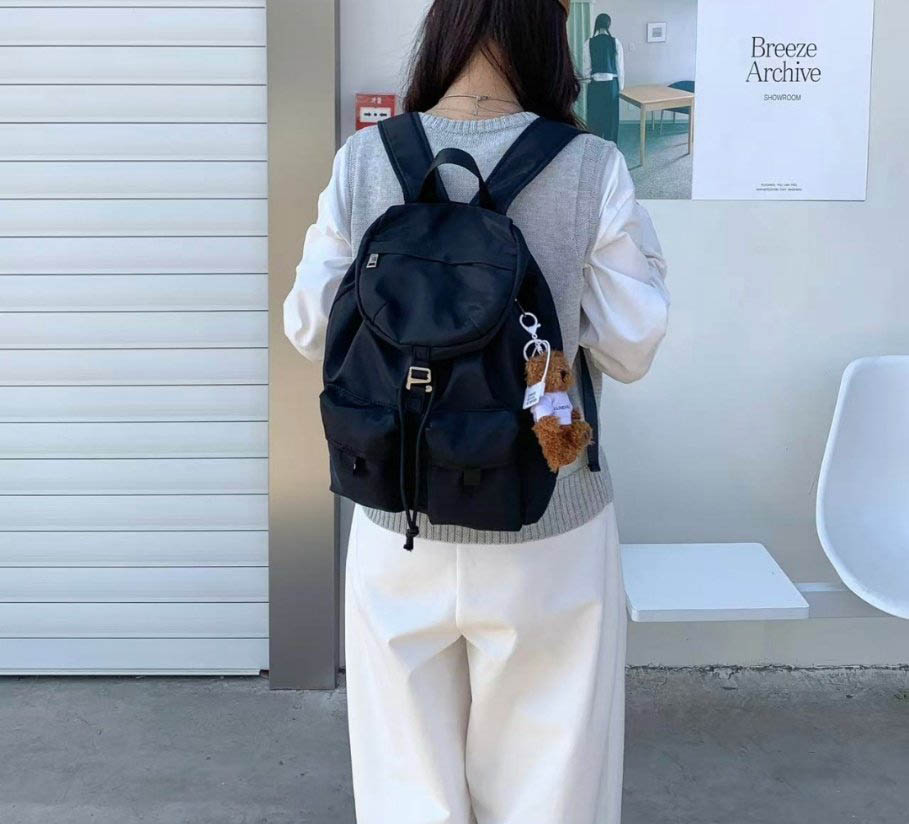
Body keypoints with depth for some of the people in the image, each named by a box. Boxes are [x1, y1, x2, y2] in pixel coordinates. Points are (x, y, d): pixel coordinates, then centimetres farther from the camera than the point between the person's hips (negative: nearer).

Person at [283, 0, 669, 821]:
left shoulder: (363, 160, -5)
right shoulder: (592, 168, -11)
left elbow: (313, 330, 2)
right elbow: (628, 349, -6)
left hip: (398, 524, 2)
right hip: (548, 529, -2)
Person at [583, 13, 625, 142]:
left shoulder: (589, 43, -5)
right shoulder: (615, 42, -5)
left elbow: (586, 66, -1)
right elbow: (620, 67, -1)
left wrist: (586, 78, 17)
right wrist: (620, 86, 9)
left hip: (595, 84, 0)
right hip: (611, 83, 0)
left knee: (594, 116, 8)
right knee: (611, 117, 8)